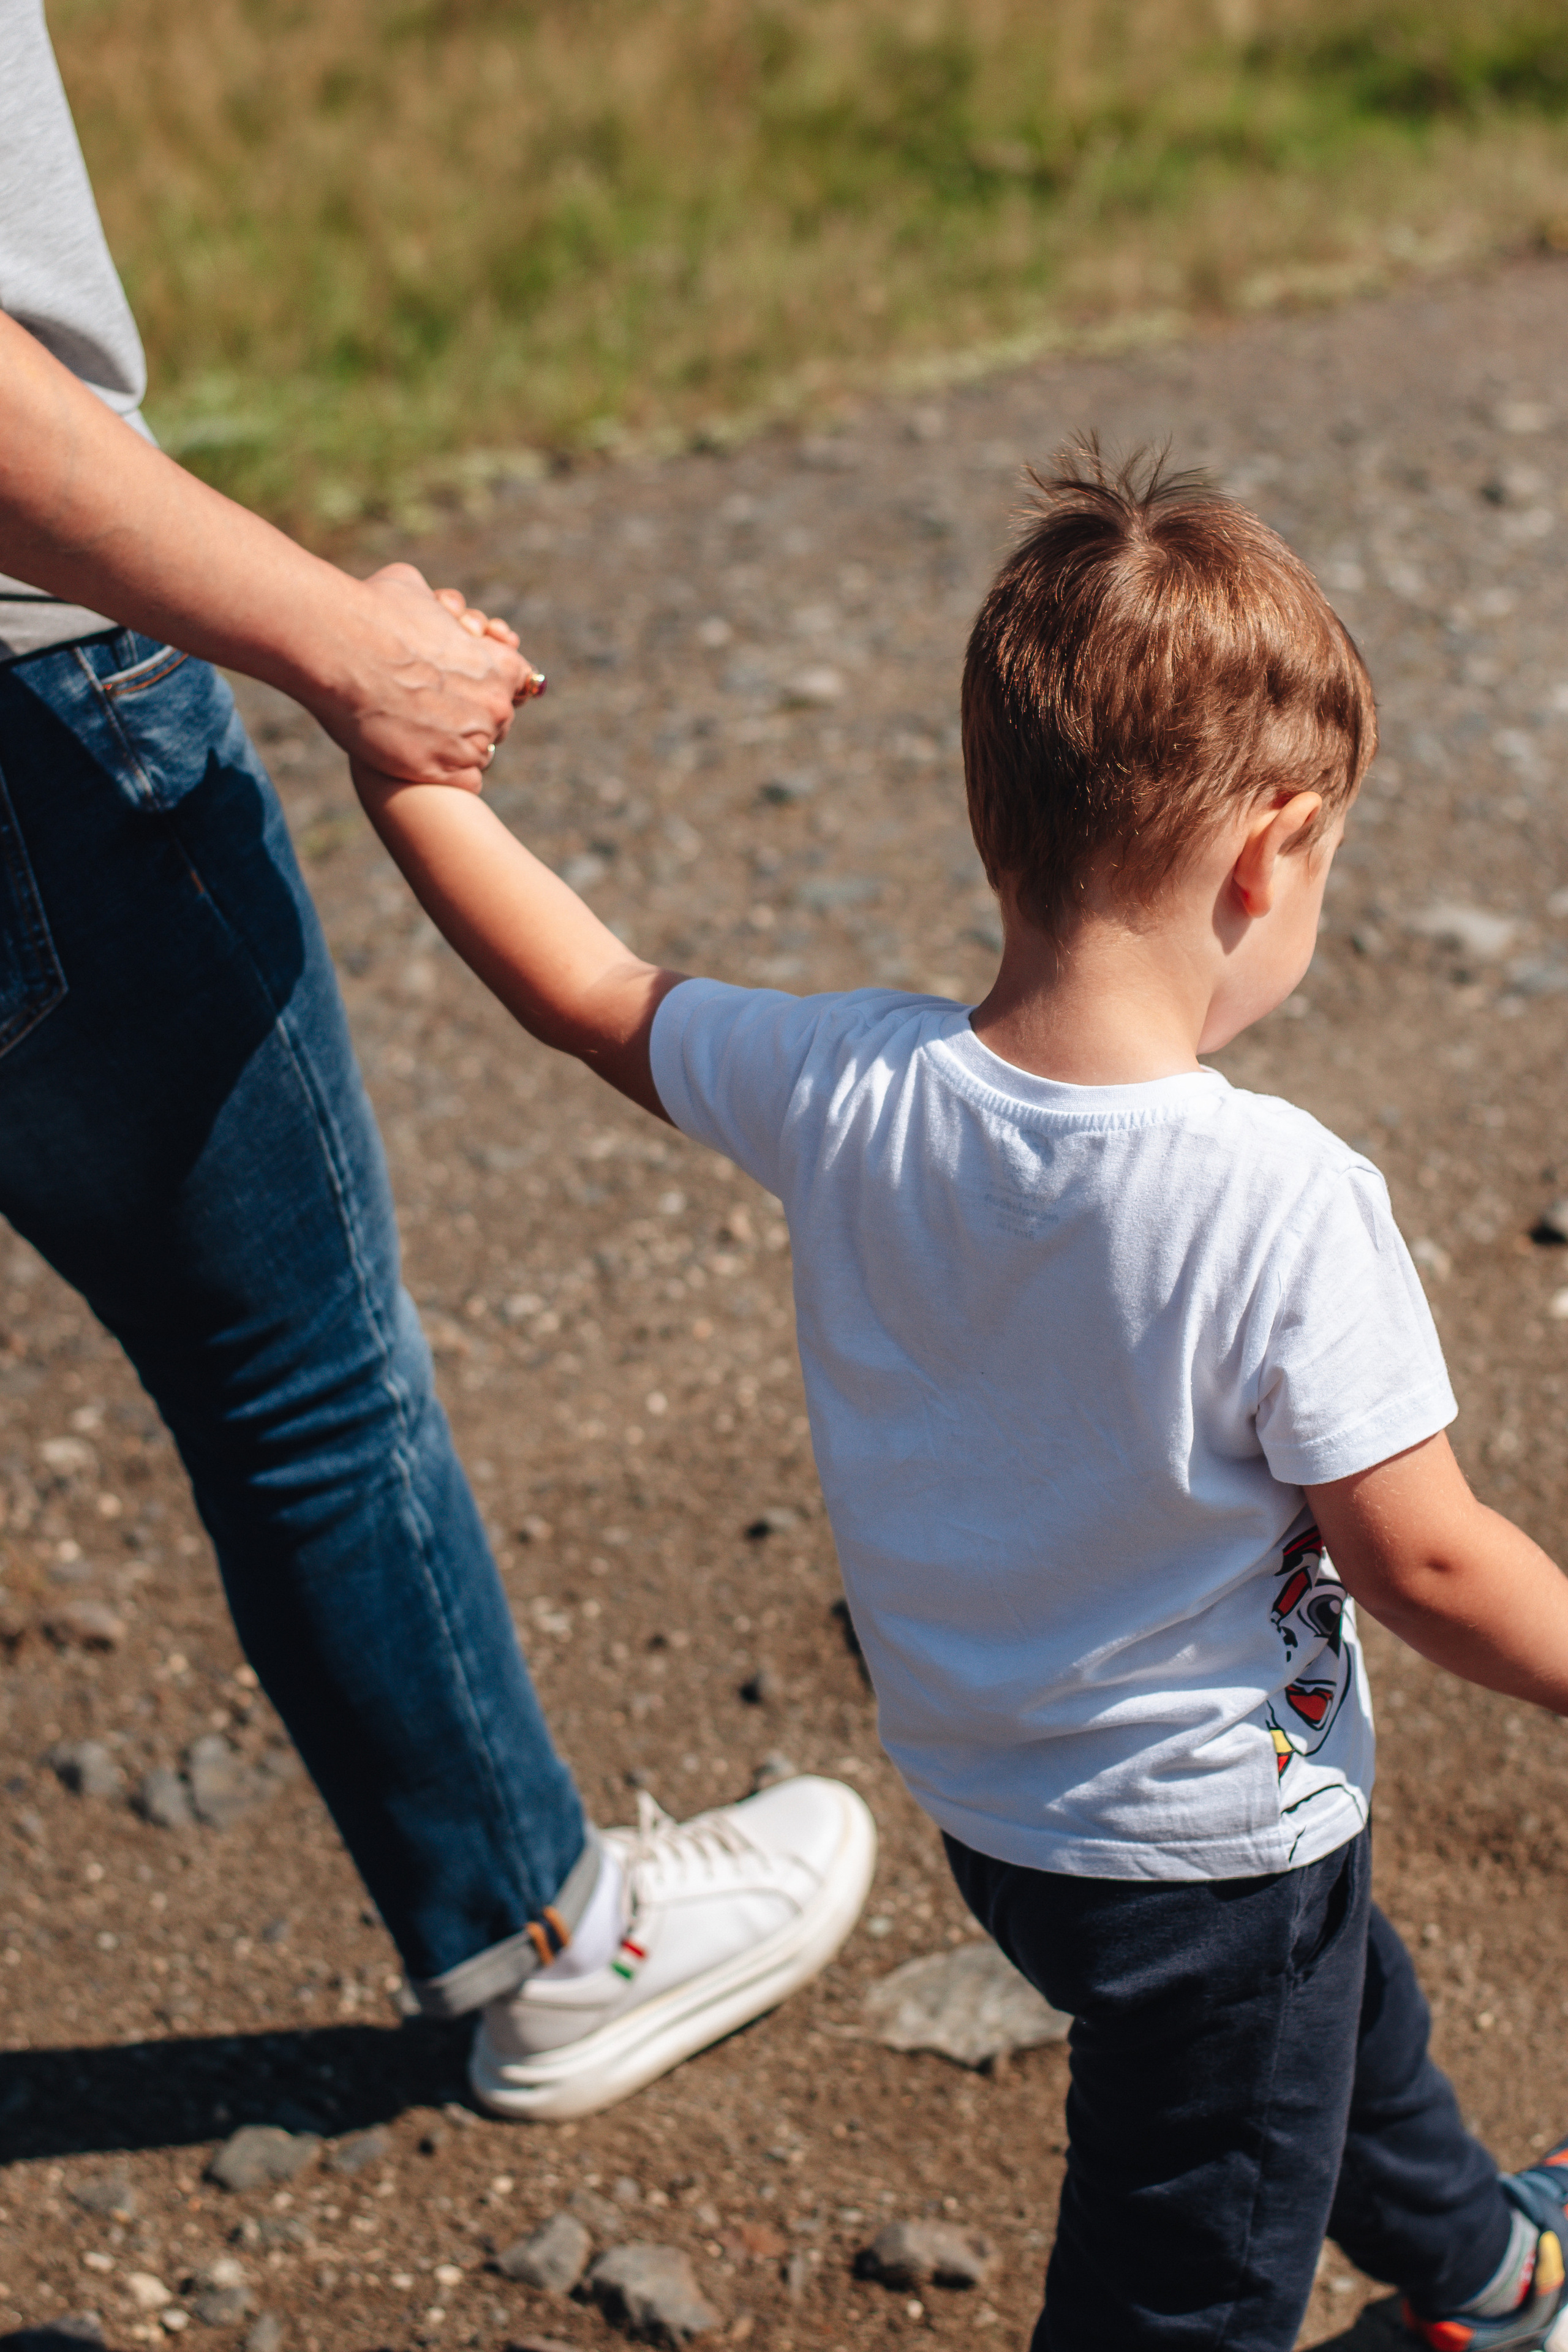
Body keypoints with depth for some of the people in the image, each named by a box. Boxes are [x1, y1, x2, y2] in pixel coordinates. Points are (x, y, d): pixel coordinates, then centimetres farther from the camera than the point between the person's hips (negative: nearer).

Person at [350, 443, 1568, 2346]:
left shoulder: (847, 1096, -17)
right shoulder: (1285, 1202, -31)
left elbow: (594, 1000, -2)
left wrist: (400, 758, 9)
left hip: (983, 1796, 7)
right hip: (1209, 1848, -7)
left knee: (1342, 1998, 34)